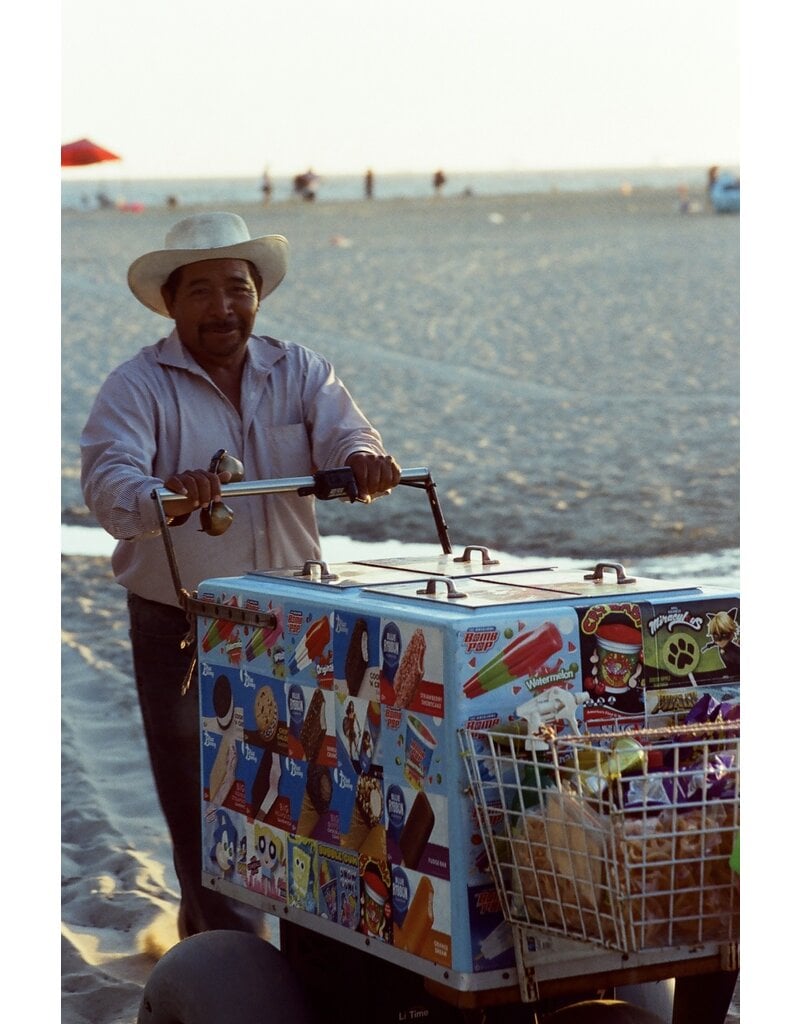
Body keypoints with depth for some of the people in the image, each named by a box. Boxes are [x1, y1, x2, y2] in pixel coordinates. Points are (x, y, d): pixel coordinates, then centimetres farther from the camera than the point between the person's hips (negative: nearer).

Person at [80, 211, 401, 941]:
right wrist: (164, 498, -49)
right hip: (180, 629, -4)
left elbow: (342, 433, -13)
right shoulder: (137, 387, -11)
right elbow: (109, 480, -27)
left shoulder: (298, 372, 2)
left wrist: (362, 461, -38)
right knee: (203, 804, -1)